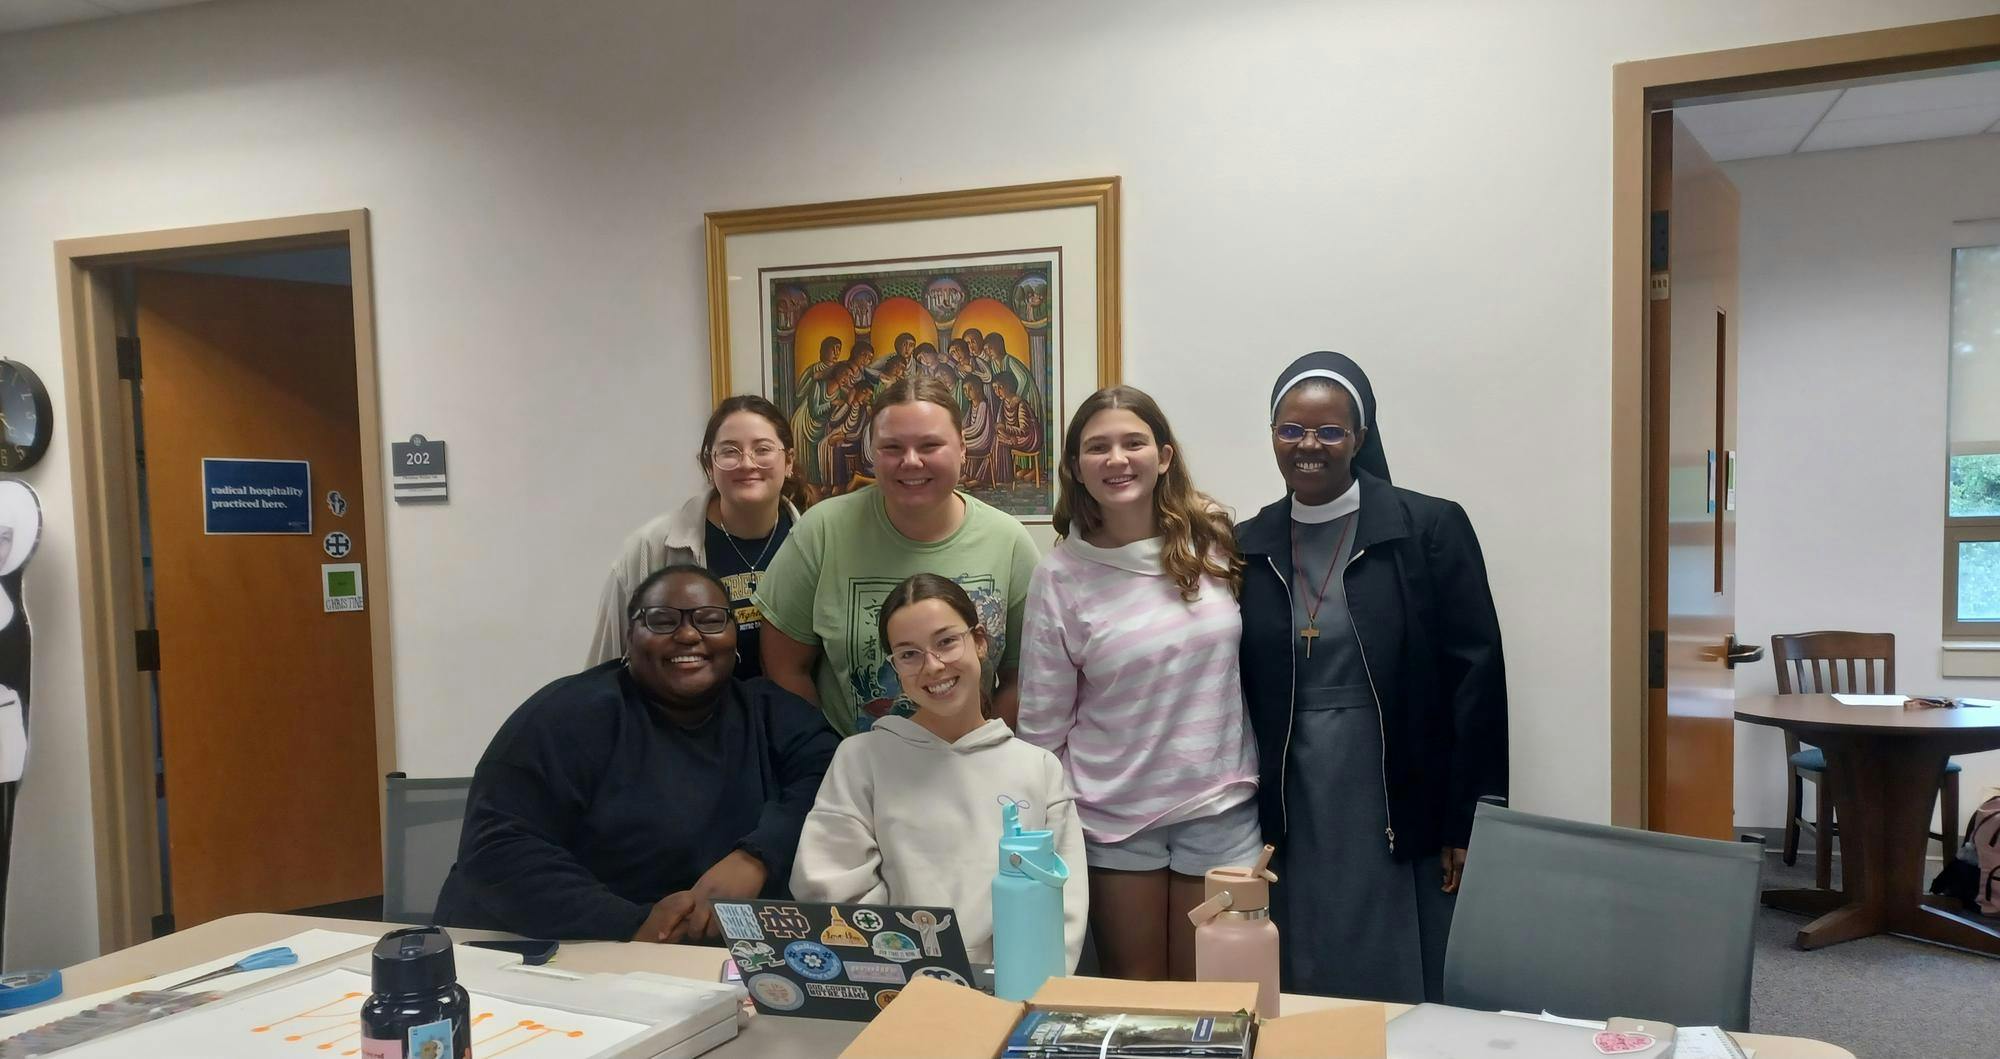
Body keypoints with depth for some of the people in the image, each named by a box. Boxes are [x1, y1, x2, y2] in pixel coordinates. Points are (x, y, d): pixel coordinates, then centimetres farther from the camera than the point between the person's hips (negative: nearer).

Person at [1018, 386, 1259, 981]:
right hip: (1114, 816, -1)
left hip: (1222, 809, 1)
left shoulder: (1214, 542, -3)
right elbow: (1042, 722, -2)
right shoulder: (1059, 577, -7)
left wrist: (1262, 782, 9)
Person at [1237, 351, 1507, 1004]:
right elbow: (1243, 693, 9)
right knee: (1306, 1000, 10)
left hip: (1404, 822, -3)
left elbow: (1475, 678, -5)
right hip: (1296, 824, 3)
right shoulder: (1248, 547, 5)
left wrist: (1469, 823, -8)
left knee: (1411, 998, 7)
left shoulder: (1431, 530, -5)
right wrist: (1250, 824, 7)